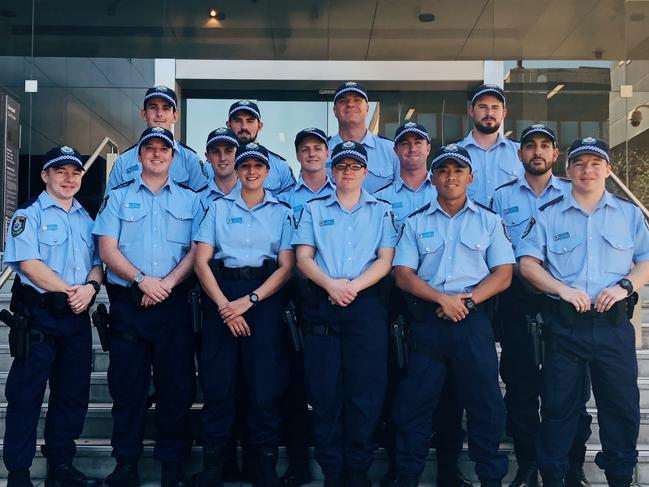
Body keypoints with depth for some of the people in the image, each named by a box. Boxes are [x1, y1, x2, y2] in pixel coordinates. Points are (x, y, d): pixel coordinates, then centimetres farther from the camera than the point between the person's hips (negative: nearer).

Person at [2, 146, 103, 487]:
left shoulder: (86, 219, 17)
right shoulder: (29, 214, -2)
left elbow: (97, 263, 12)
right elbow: (29, 264, -13)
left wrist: (90, 287, -9)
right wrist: (69, 291, -15)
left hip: (78, 318, 6)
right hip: (38, 316, -6)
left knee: (73, 394, 10)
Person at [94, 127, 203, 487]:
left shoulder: (190, 199, 11)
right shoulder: (118, 197, 10)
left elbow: (196, 251, 3)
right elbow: (107, 250, 0)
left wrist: (167, 283, -11)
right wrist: (142, 279, -13)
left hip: (174, 304, 0)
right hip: (127, 303, 0)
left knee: (177, 384, 2)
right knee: (127, 384, 3)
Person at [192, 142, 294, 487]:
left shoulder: (282, 212, 10)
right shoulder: (219, 207, 11)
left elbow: (286, 267, 1)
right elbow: (201, 261, 3)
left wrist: (248, 301, -11)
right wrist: (224, 305, -10)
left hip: (265, 295, 0)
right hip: (220, 292, 1)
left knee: (265, 381, -2)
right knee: (217, 380, 0)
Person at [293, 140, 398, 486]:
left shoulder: (381, 211, 13)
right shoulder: (314, 209, 15)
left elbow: (385, 260, 3)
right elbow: (303, 257, 5)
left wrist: (353, 286, -13)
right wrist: (330, 284, -13)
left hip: (367, 305, 0)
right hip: (321, 305, 1)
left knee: (365, 390, -2)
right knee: (325, 391, 1)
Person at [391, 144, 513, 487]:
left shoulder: (488, 221, 10)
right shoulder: (415, 223, 10)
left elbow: (503, 274, 3)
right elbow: (403, 274, 2)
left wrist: (467, 300, -11)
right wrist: (442, 299, -12)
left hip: (473, 320, 0)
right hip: (426, 320, 1)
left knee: (485, 403, 3)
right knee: (414, 403, 4)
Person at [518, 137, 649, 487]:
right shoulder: (548, 214, 8)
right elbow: (527, 262, 0)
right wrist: (562, 289, -14)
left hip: (614, 323, 1)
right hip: (564, 324, -1)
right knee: (559, 405, 6)